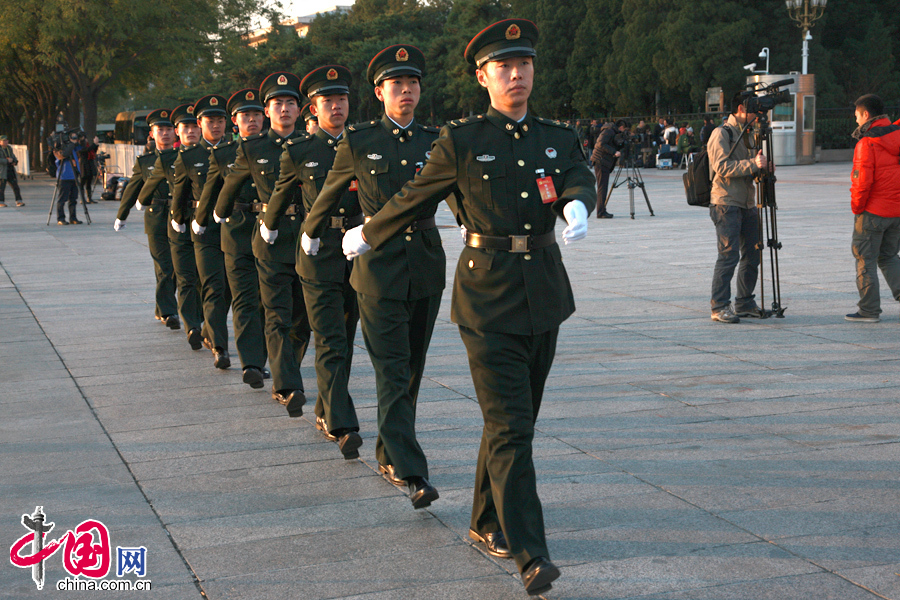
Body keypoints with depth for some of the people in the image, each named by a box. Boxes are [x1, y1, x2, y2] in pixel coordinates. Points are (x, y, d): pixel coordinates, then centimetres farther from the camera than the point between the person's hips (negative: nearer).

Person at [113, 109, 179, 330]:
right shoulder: (144, 161, 6)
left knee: (177, 267, 7)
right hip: (156, 221, -2)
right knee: (164, 268, -8)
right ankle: (168, 312, -5)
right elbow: (131, 190, 17)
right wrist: (121, 217, 25)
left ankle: (161, 309, 24)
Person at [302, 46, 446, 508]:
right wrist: (312, 231, 29)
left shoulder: (435, 141, 8)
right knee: (392, 373, -10)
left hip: (427, 267, 4)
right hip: (379, 266, -4)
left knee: (412, 369, 11)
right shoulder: (358, 142, 1)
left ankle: (388, 453, 28)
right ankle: (409, 472, -14)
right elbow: (332, 190, 16)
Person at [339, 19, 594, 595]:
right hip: (488, 294, -5)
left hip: (545, 292, 5)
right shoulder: (461, 140, -2)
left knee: (518, 417, 14)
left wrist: (577, 206, -32)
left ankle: (487, 521, 32)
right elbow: (415, 197, 9)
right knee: (509, 427, -10)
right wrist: (368, 235, 19)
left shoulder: (559, 137, 9)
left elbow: (581, 180, -9)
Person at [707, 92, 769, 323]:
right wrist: (752, 164, -25)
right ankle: (719, 307, -6)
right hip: (726, 204, -9)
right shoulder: (721, 134, -8)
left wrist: (761, 165, 3)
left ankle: (745, 303, 19)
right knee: (729, 255, -11)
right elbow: (722, 167, -20)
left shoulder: (746, 134, 19)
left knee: (752, 254, 9)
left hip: (747, 204, 9)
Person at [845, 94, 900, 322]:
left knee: (865, 259, 4)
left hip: (873, 211, -6)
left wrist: (856, 208, -3)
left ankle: (869, 310, 6)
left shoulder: (866, 143, -13)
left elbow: (863, 181, -17)